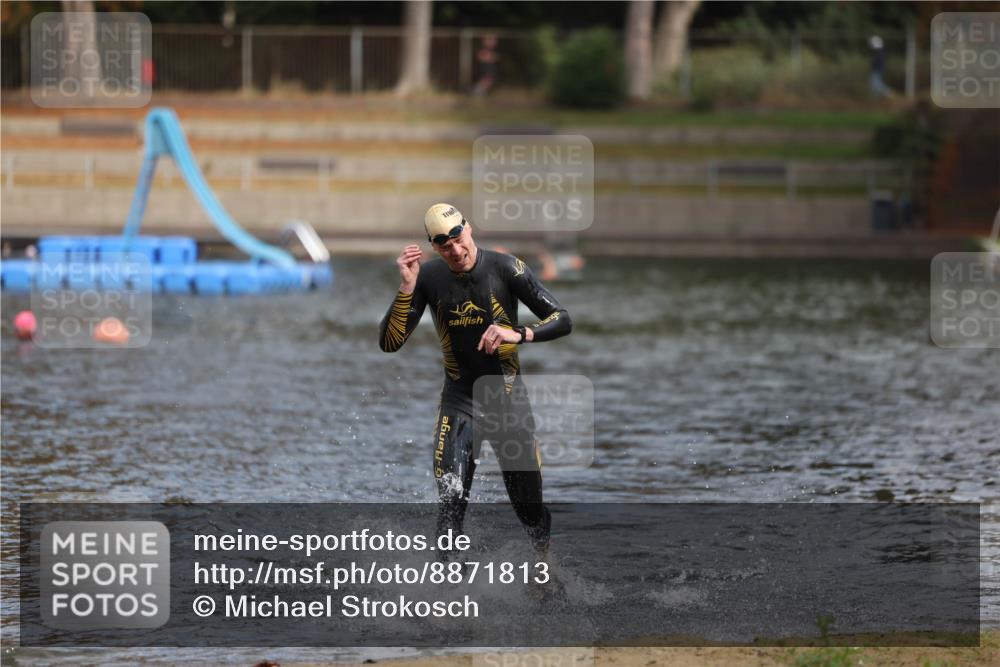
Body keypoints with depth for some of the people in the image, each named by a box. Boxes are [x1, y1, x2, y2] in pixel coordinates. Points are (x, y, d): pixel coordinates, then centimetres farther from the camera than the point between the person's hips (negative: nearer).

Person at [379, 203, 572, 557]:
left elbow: (562, 321, -12)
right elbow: (389, 342, -11)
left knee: (530, 509, 6)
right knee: (451, 503, -17)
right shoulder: (429, 277, -8)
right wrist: (407, 286, -23)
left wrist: (518, 334, -30)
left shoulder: (504, 268, -12)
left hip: (508, 397, 0)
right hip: (459, 400, 0)